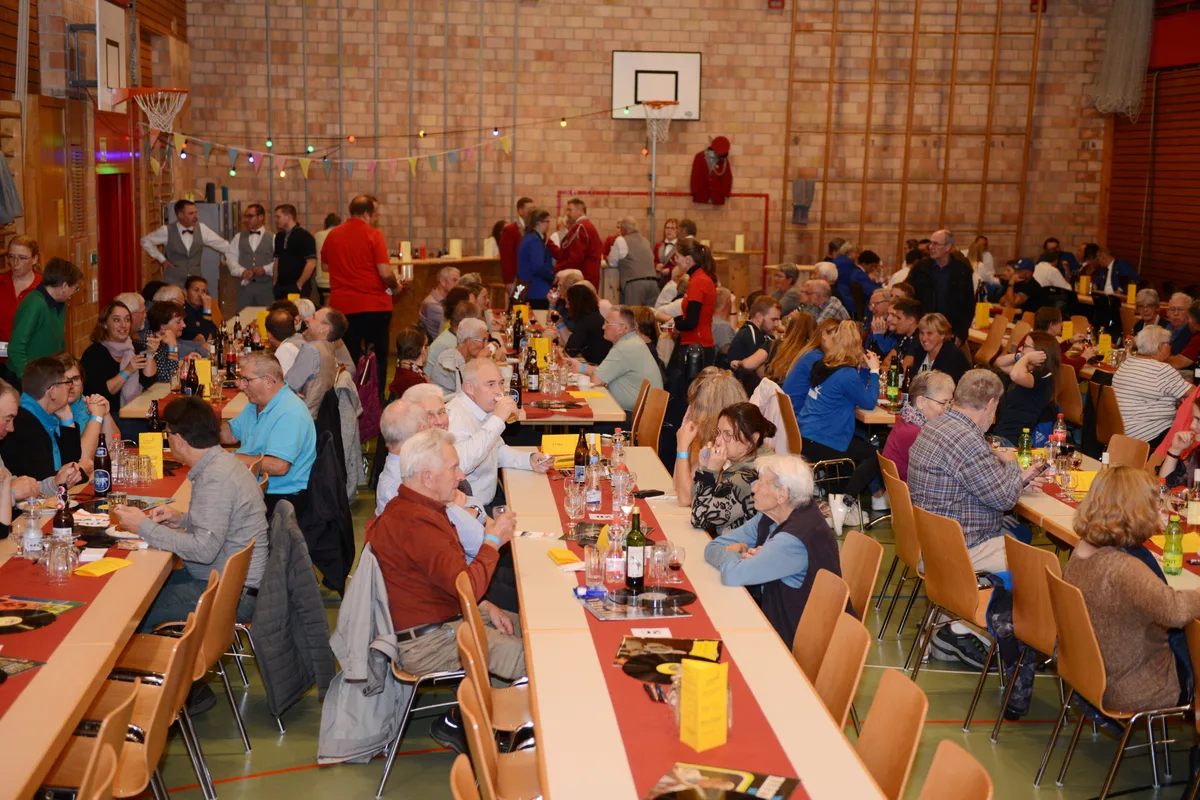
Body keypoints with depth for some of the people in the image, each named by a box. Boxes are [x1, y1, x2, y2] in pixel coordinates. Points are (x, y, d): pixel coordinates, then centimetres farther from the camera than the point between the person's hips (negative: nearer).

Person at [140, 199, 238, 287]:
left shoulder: (201, 229, -1)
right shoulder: (167, 231, -6)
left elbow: (225, 246, 6)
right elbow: (146, 241, 9)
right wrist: (161, 259, 4)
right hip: (173, 284, -2)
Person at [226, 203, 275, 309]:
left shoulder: (272, 238, 4)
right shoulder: (238, 237, 13)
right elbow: (231, 258, 5)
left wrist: (265, 269, -17)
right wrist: (242, 271, -11)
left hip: (266, 286, -2)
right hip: (245, 285, 2)